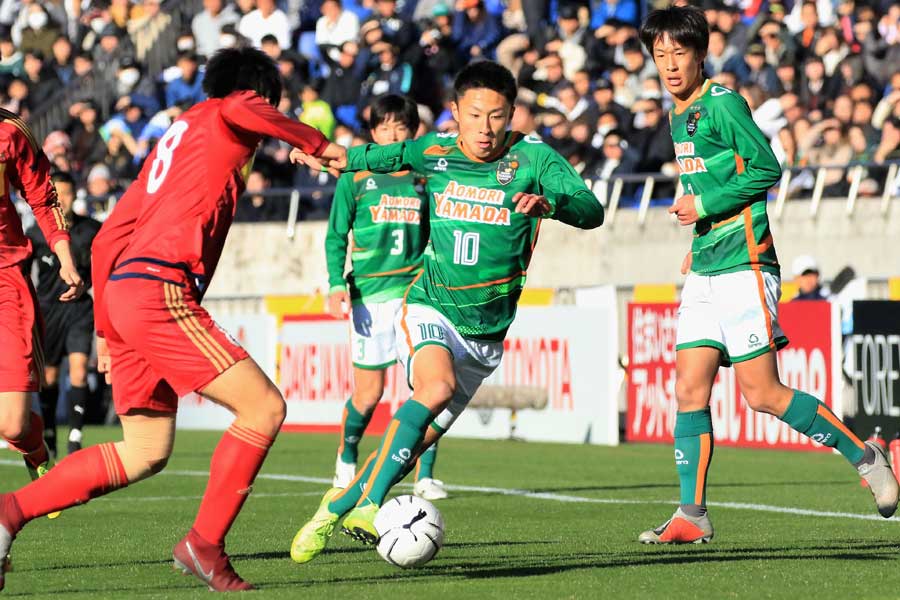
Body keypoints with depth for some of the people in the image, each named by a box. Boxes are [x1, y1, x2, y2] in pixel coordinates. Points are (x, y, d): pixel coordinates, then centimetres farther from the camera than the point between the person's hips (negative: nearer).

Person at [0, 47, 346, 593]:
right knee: (264, 408, -6)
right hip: (160, 289, -9)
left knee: (145, 453, 14)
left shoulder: (174, 140, 30)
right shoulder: (219, 120, 7)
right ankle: (205, 545, -5)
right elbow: (241, 110, -23)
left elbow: (107, 239, 28)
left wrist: (105, 328, 29)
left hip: (122, 290, 9)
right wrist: (317, 144, -10)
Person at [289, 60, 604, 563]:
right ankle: (369, 504, -28)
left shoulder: (533, 158, -9)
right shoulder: (432, 152, -1)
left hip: (487, 330, 1)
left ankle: (338, 506, 21)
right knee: (437, 387, -31)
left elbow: (592, 211, -21)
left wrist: (547, 203, -41)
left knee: (421, 439, 2)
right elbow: (377, 157, 21)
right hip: (430, 307, -1)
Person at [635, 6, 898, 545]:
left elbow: (767, 167, -14)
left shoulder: (722, 104, -10)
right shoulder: (678, 116, 16)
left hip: (744, 267, -8)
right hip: (705, 271, 8)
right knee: (690, 390, 0)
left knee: (763, 393, -8)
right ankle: (692, 516, 1)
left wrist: (705, 206, -13)